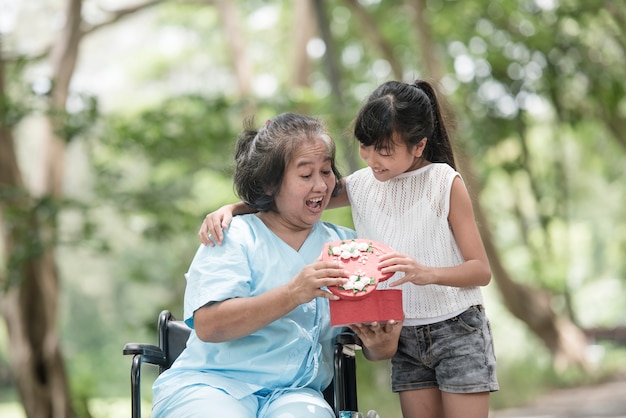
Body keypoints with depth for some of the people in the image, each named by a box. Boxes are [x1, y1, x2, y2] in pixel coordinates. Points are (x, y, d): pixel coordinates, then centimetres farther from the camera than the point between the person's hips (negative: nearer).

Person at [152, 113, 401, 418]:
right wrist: (294, 293, -21)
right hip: (208, 383, -2)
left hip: (294, 392, 2)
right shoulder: (235, 236, 3)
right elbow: (208, 325, -12)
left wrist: (380, 345, -13)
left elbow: (374, 348, 12)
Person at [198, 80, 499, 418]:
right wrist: (229, 209, -12)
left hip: (457, 330, -4)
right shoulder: (361, 185, 2)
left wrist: (426, 273, -30)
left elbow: (481, 270, -12)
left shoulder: (445, 183, -11)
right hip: (405, 337, 4)